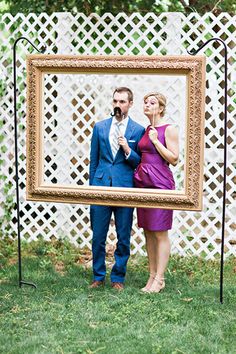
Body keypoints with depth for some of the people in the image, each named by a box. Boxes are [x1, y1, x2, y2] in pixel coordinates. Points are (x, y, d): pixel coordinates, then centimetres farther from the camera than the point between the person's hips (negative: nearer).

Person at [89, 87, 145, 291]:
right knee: (98, 236, 6)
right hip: (101, 186, 2)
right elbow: (93, 160, 13)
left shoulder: (138, 130, 1)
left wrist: (128, 151, -15)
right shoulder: (100, 127, 8)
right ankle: (98, 276, 19)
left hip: (125, 188, -2)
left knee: (123, 238, 5)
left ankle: (118, 277, 18)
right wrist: (92, 186, 10)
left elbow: (140, 163, 2)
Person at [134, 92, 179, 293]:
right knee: (148, 232, 9)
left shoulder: (169, 129, -6)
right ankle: (152, 276, 15)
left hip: (160, 183, -7)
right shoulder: (145, 130, 14)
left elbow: (174, 159, -11)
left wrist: (156, 140, -14)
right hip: (142, 182, 8)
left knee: (160, 233, -4)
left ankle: (159, 279, 1)